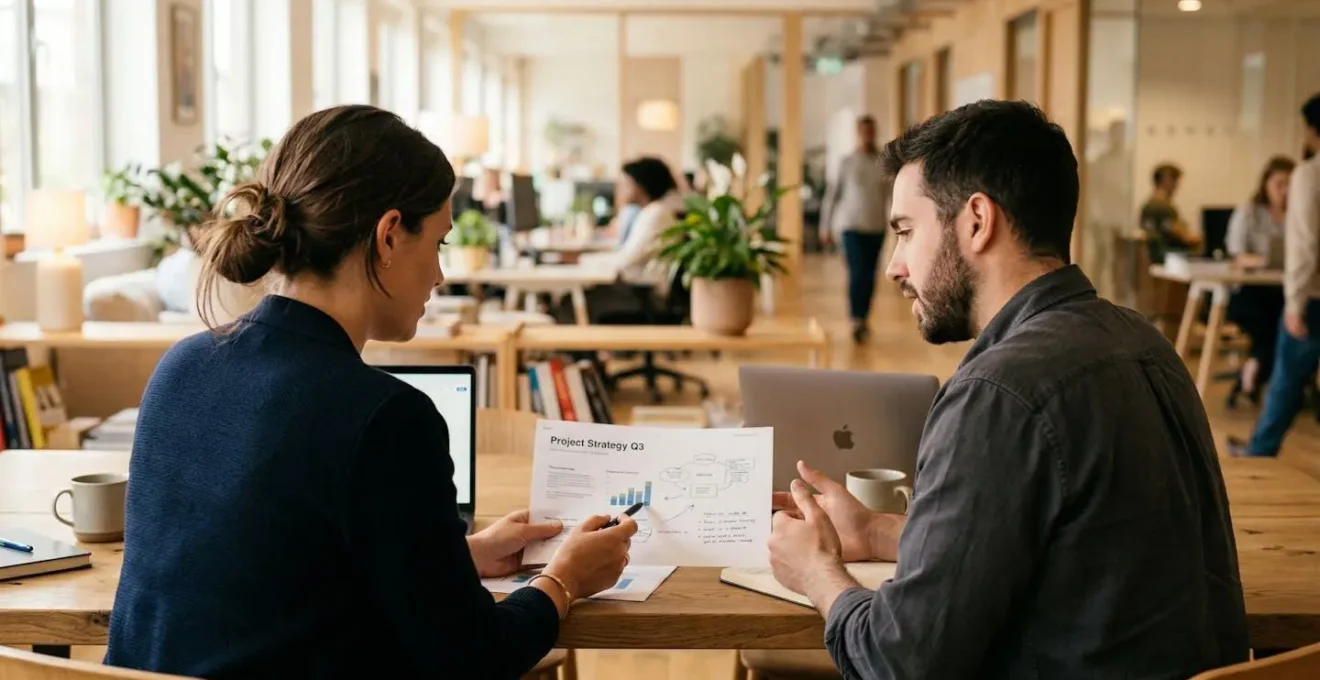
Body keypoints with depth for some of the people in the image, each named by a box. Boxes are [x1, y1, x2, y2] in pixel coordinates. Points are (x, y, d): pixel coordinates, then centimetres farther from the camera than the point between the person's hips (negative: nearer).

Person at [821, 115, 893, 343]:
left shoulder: (883, 163, 4)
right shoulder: (847, 162, -1)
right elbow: (832, 194, 3)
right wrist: (826, 225, 2)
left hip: (876, 227, 3)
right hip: (851, 225, -3)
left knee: (869, 275, 8)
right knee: (857, 273, -13)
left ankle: (863, 318, 21)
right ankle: (856, 321, -13)